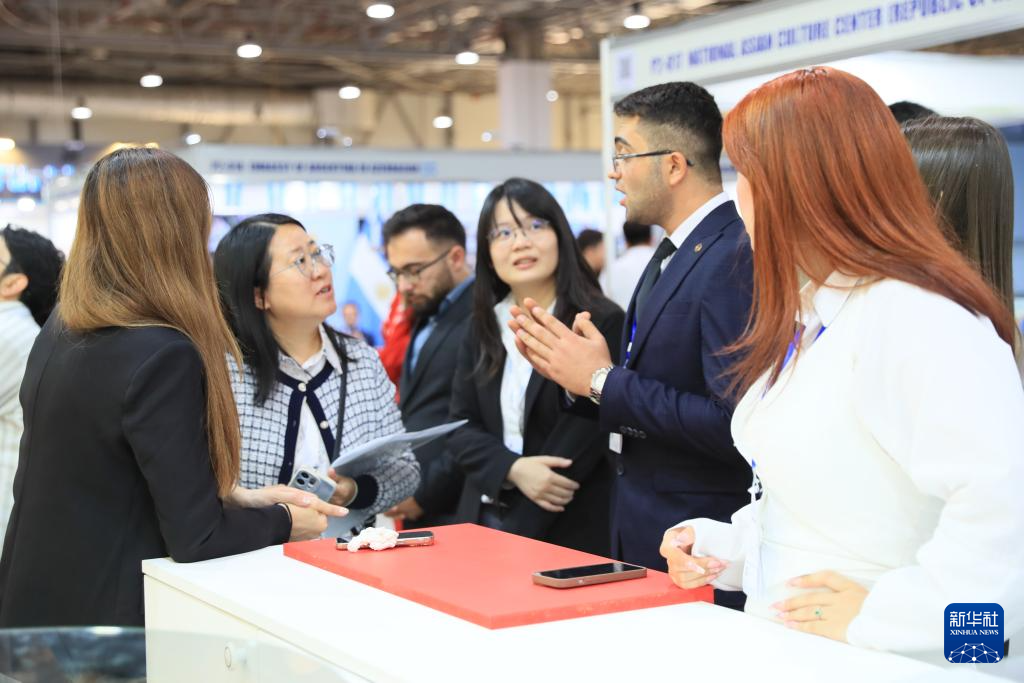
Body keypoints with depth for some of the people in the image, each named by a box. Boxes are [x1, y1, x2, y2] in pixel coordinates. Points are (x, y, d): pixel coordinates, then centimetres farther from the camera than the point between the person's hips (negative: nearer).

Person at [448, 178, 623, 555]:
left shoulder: (602, 324, -11)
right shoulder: (484, 329, 8)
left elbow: (584, 437, -15)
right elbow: (460, 427, 6)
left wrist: (512, 539, -14)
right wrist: (514, 469, -15)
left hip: (571, 530, -5)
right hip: (482, 520, 5)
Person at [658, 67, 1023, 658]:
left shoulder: (919, 321, -19)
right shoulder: (812, 316, 12)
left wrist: (881, 614, -21)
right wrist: (725, 545, 8)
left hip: (876, 661, -8)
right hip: (789, 648, 8)